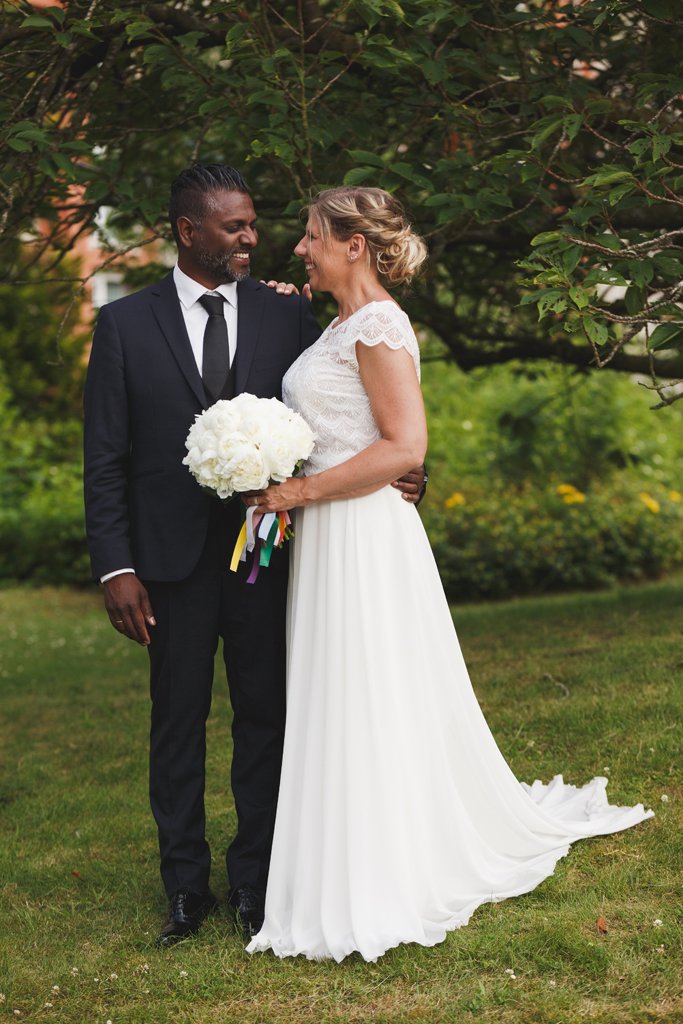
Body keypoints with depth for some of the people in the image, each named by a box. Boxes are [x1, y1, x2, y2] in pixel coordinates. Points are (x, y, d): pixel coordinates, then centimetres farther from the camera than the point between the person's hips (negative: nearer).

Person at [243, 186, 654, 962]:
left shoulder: (377, 324, -13)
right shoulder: (342, 325, 15)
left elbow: (404, 446, -20)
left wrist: (303, 491, -18)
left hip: (364, 540, -10)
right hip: (331, 542, 10)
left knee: (371, 711, -3)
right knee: (342, 708, 13)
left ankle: (382, 893, 6)